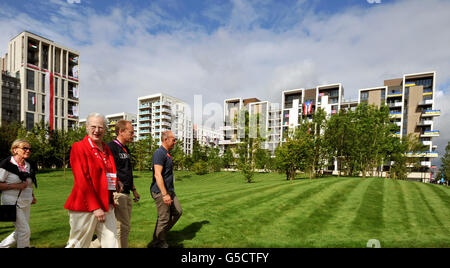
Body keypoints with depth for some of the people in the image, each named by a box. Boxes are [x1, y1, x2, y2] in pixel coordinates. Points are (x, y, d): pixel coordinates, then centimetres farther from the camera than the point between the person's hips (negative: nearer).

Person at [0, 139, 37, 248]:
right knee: (25, 230, -7)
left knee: (20, 232, 14)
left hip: (26, 203, 7)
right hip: (13, 202, -7)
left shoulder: (29, 166, 9)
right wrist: (15, 186, -21)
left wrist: (32, 196, 9)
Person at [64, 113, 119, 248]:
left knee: (111, 243, 6)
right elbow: (82, 180, -14)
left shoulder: (106, 149, 13)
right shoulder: (78, 147, -8)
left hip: (106, 205, 6)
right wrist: (95, 207, -17)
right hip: (85, 206, -6)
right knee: (79, 244, 10)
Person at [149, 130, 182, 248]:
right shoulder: (159, 153, -17)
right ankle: (158, 242, 20)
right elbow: (157, 175, -24)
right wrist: (164, 194, -26)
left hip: (169, 190, 10)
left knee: (178, 212, 12)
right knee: (164, 218, 1)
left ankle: (161, 233, 27)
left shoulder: (167, 154, 14)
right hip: (160, 191, -10)